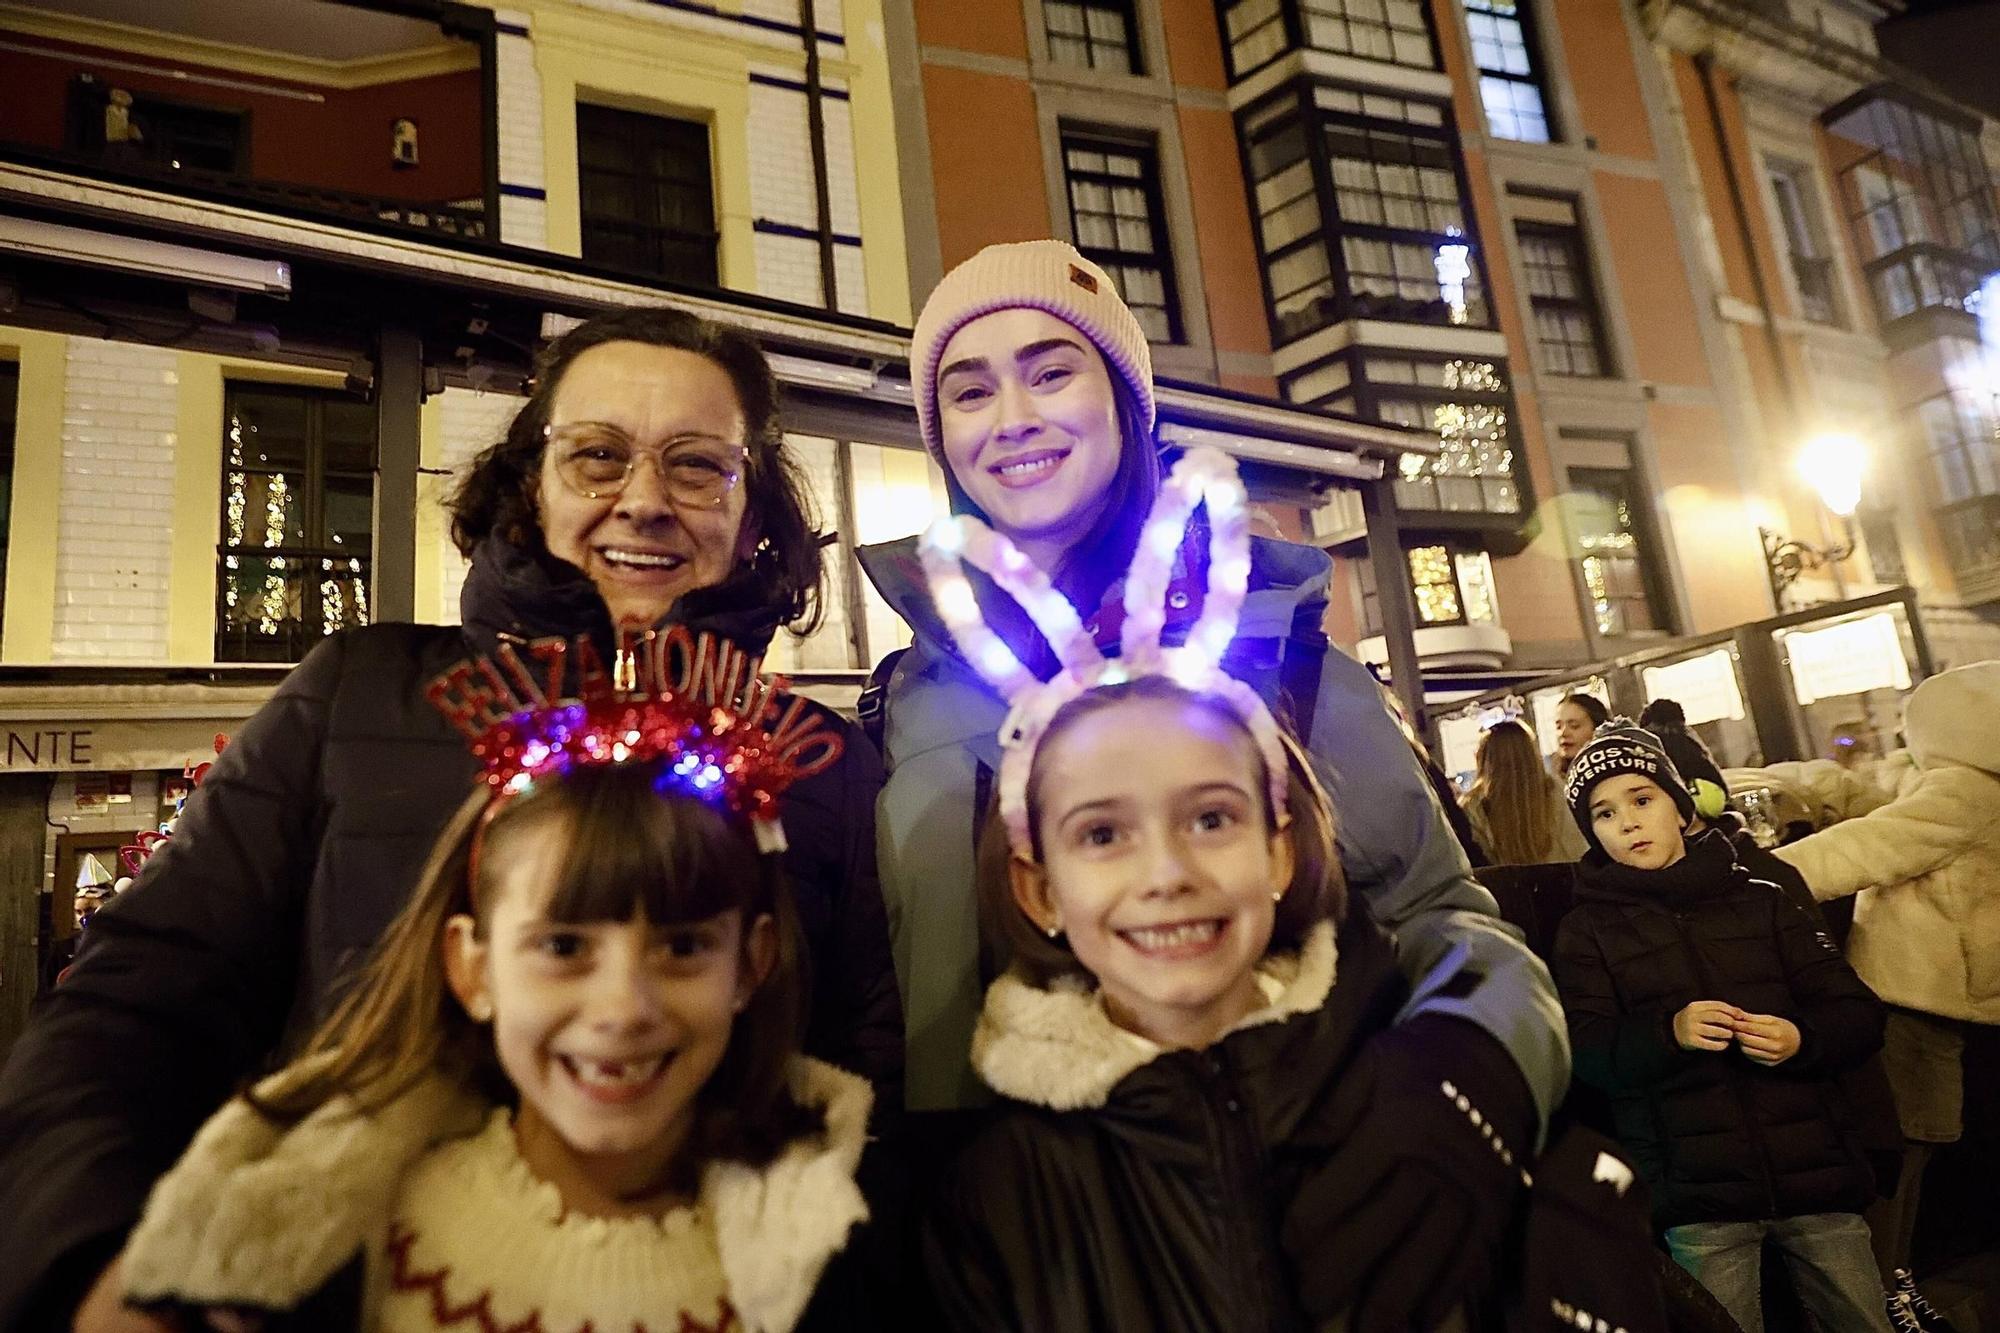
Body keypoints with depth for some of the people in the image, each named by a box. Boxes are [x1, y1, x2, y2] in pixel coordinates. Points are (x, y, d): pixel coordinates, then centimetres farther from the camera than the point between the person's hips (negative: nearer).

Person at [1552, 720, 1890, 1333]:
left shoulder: (1759, 900, 10)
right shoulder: (1586, 928, 4)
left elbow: (1860, 1015, 7)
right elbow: (1582, 1053, -6)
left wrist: (1804, 1039, -13)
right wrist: (1667, 1033, -23)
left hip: (1816, 1172, 2)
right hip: (1696, 1193, -2)